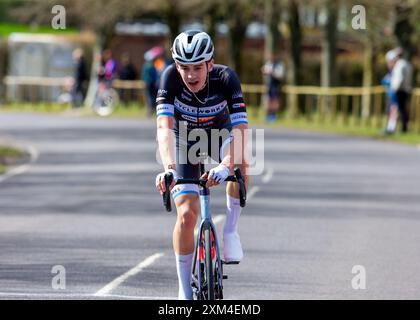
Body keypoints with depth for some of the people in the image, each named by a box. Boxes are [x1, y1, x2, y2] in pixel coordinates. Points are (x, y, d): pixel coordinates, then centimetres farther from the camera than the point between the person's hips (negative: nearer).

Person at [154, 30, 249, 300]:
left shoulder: (225, 78, -32)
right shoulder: (171, 77, -30)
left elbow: (240, 129, -41)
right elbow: (165, 127, -39)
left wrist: (225, 166, -58)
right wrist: (169, 168, -55)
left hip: (219, 135, 0)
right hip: (185, 142, 0)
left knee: (240, 162, -35)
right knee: (187, 214, -13)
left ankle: (230, 231, -14)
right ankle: (185, 290, 3)